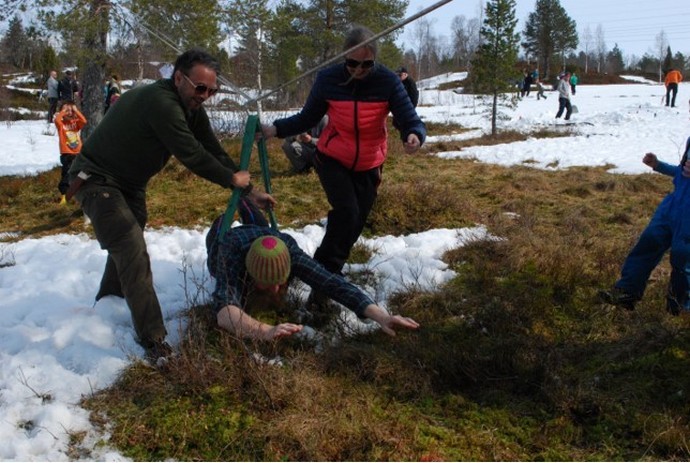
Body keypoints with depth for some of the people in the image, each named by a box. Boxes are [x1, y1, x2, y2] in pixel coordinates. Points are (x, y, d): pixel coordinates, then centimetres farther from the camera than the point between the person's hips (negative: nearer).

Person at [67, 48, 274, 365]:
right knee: (134, 255, -17)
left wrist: (249, 192, -3)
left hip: (130, 183, 10)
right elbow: (192, 155, -31)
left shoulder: (191, 107, -2)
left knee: (127, 246, 23)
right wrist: (232, 179, -16)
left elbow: (213, 150, 1)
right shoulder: (160, 101, -31)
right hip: (96, 181, -10)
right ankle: (154, 343, -15)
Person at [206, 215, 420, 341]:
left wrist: (382, 316, -74)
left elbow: (336, 285, -58)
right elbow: (224, 312, -73)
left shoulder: (291, 255, -49)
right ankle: (221, 227, 57)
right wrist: (265, 331, -92)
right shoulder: (233, 262, -53)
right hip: (227, 242, -1)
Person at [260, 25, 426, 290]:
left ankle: (327, 269, 32)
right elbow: (307, 118, -7)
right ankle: (326, 269, -6)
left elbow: (411, 122, -23)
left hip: (368, 166, 2)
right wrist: (276, 129, -22)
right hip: (332, 160, -2)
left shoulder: (388, 82, -19)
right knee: (346, 212, -22)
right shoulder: (328, 79, -17)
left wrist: (414, 137, -47)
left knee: (355, 223, 9)